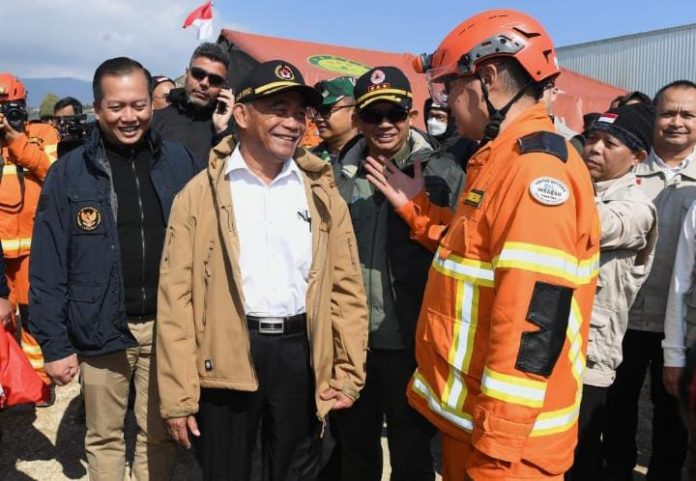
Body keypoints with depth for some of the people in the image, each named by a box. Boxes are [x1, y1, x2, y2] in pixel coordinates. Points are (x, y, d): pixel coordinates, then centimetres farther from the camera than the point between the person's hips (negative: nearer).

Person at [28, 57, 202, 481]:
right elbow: (48, 268, -3)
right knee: (104, 437, 15)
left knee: (158, 436, 14)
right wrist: (54, 343, -4)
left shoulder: (180, 161, 0)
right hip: (101, 330, -1)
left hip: (166, 327, 1)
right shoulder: (69, 172, -4)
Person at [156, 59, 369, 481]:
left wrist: (349, 373, 0)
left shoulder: (322, 194, 5)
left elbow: (347, 286, 5)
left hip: (301, 353, 2)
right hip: (227, 355, -2)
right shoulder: (201, 194, -3)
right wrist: (178, 394, -8)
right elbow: (177, 295, -5)